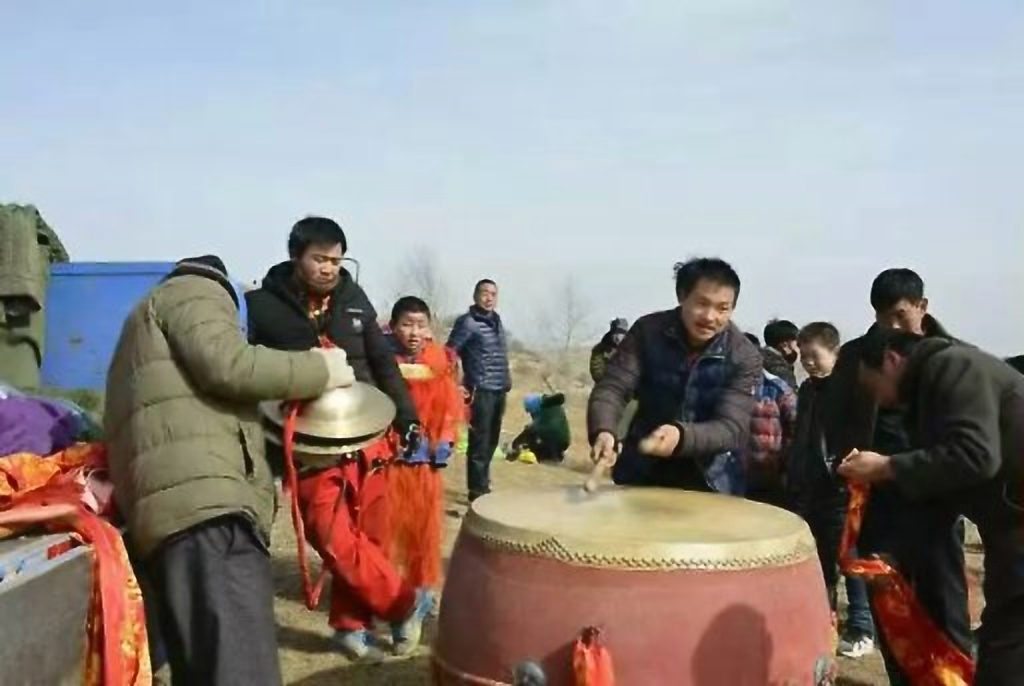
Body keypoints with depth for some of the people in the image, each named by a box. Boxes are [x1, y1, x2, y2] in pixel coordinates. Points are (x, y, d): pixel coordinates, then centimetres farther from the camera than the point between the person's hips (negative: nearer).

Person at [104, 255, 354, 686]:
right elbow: (229, 366, -8)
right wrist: (321, 370, 4)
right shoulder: (196, 290, 12)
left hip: (180, 506, 10)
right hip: (205, 505, -10)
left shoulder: (151, 315, 40)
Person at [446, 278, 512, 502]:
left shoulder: (497, 321, 14)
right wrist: (457, 385, -12)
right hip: (481, 391, -7)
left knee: (491, 442, 14)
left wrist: (506, 381, 15)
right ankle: (477, 490, 4)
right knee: (479, 443, -4)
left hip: (499, 391, 8)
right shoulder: (467, 322, -9)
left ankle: (483, 485, 26)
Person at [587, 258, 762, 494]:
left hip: (710, 483, -1)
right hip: (642, 472, 2)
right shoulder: (648, 330, -11)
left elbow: (730, 428, -23)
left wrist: (682, 435, -43)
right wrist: (603, 432, -35)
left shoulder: (744, 357, -16)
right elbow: (612, 387, -15)